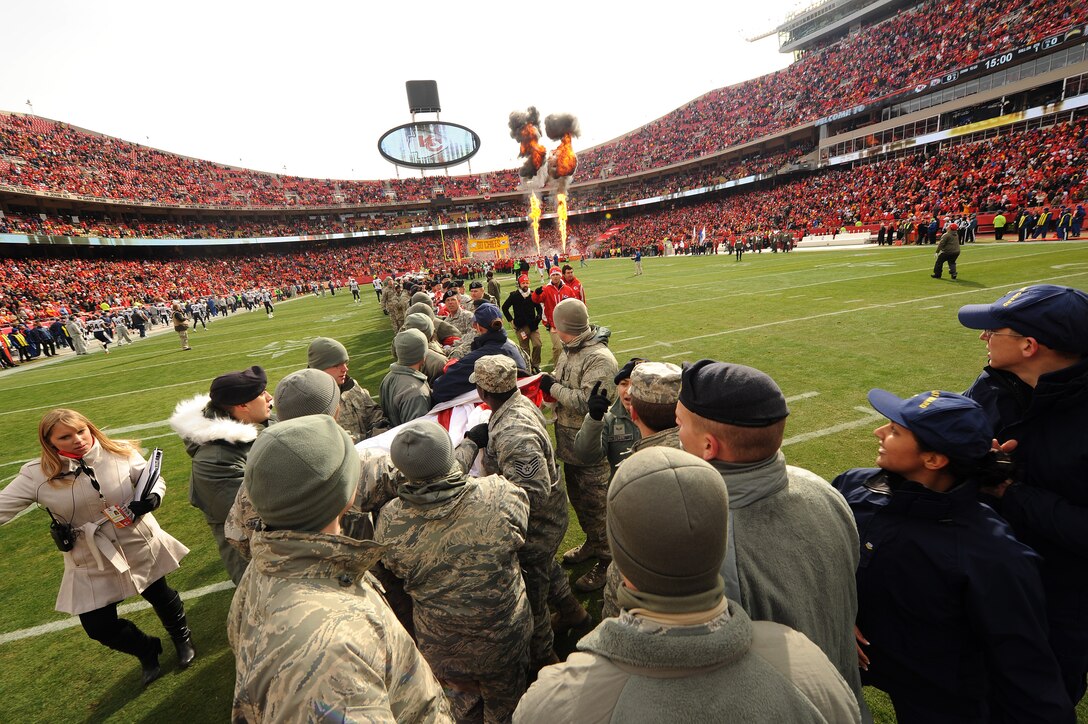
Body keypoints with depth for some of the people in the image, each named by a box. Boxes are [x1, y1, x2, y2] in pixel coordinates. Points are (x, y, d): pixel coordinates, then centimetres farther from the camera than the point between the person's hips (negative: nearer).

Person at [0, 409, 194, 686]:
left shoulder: (121, 453, -14)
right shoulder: (36, 476, -13)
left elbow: (154, 479, -5)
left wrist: (152, 498, -25)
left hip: (141, 547, -1)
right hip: (91, 563, 1)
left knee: (160, 596, 18)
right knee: (99, 627, 9)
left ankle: (182, 639, 50)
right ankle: (147, 650, 43)